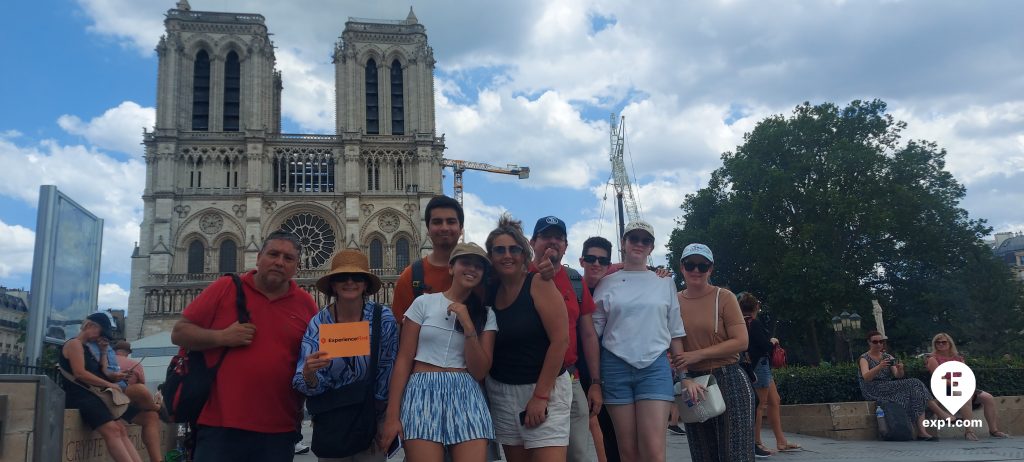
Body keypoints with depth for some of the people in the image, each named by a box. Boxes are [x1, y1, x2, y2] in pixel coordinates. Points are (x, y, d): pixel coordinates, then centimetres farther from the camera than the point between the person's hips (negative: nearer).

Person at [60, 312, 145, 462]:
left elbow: (100, 372, 22)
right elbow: (80, 373, -16)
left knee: (121, 430, -4)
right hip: (80, 396, -10)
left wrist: (104, 351, 16)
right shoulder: (74, 344, -3)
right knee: (112, 430, -25)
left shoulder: (86, 348, 25)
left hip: (91, 395, 10)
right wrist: (108, 384, -13)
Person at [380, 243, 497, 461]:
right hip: (423, 392, -2)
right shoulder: (424, 303, 4)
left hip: (466, 396, 2)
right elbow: (403, 360, 3)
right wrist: (392, 414, -3)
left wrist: (468, 327, -7)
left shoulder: (486, 315, 10)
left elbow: (479, 373, 4)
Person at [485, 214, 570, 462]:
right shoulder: (489, 293, 7)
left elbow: (560, 340, -14)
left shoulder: (539, 284, -8)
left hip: (544, 388, -5)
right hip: (501, 392, 5)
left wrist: (540, 396, -14)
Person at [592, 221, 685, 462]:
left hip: (656, 366, 0)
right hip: (616, 367, 0)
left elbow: (675, 332, 12)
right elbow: (593, 331, 6)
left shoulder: (665, 283, 11)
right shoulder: (607, 284, 7)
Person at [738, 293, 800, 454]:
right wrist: (773, 341, -1)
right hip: (760, 365, -9)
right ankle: (756, 443, 4)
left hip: (763, 366, 9)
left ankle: (781, 441, 18)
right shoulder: (754, 323, -17)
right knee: (761, 404, -2)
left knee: (774, 401, 13)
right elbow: (765, 346, -19)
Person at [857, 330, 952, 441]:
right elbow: (866, 377, -19)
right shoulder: (864, 358, 1)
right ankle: (940, 412, -16)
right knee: (913, 384, -20)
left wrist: (900, 370, -22)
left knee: (915, 391, -22)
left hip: (889, 388, 6)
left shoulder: (887, 357, 17)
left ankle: (922, 431, -28)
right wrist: (879, 367, -35)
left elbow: (898, 376, 2)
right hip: (874, 391, -6)